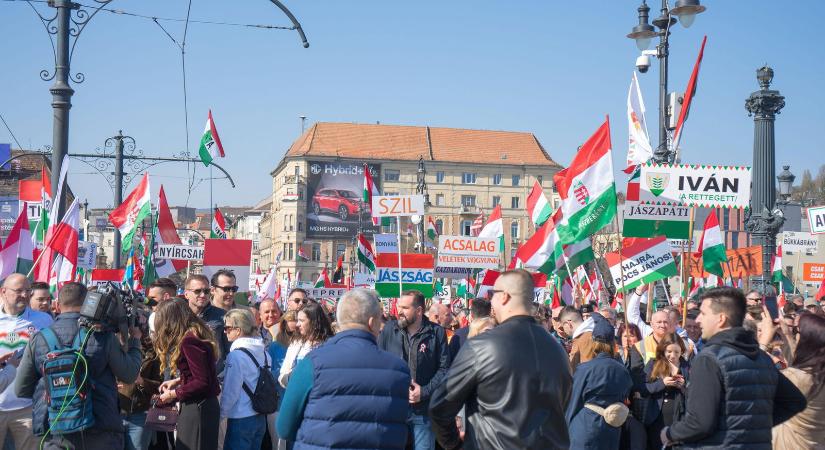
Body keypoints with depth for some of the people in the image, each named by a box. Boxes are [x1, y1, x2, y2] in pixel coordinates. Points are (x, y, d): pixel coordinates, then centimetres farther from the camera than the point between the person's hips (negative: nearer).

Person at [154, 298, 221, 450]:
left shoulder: (189, 340, -19)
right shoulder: (197, 334, 10)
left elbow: (202, 382, -21)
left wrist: (173, 394, -10)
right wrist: (178, 380, 16)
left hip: (197, 409, -9)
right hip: (199, 406, 9)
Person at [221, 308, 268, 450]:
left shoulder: (236, 355, -16)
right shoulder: (263, 352, 5)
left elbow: (230, 392, -14)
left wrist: (222, 413, -1)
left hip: (241, 419, -7)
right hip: (260, 417, 7)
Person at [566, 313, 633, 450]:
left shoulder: (585, 368, -11)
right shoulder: (623, 371, 2)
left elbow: (574, 403, -4)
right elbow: (624, 399, 11)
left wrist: (568, 428, 6)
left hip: (586, 429, -5)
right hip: (611, 433, 5)